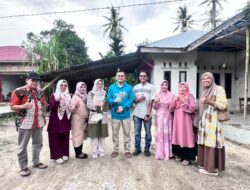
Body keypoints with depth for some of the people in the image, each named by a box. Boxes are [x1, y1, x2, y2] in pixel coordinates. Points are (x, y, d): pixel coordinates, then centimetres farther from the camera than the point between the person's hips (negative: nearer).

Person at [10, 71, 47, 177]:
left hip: (38, 122, 5)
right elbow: (13, 106, -9)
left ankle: (36, 162, 33)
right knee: (22, 146, 6)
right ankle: (23, 167, 20)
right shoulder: (19, 91, -7)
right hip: (25, 123, -5)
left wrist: (43, 114, 8)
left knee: (38, 143, 16)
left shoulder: (40, 91, 9)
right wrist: (24, 106, -26)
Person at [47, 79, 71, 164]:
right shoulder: (54, 95, -2)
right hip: (56, 120, -4)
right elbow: (52, 107, -14)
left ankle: (65, 154, 22)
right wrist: (56, 101, -30)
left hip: (65, 120, 4)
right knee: (56, 138, 1)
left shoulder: (69, 96, 11)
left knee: (65, 138, 11)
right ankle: (57, 156, 12)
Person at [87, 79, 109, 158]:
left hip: (103, 117, 2)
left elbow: (107, 104, 14)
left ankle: (101, 151, 16)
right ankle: (94, 152, 11)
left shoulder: (105, 93, 12)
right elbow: (88, 104, -5)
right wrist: (97, 104, -17)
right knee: (94, 135, -2)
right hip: (94, 116, -2)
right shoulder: (91, 93, 4)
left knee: (102, 134, 3)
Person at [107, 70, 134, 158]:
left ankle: (127, 150, 25)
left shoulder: (129, 87, 0)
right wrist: (115, 101, -25)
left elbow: (131, 99, -7)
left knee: (127, 133, 10)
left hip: (126, 114, 0)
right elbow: (108, 100, -4)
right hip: (115, 115, 1)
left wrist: (123, 107, -19)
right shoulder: (111, 87, 2)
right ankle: (115, 150, 27)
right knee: (115, 133, 12)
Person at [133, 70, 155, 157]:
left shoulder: (151, 87, -1)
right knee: (137, 132, 9)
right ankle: (137, 148, 22)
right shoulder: (135, 87, 8)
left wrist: (148, 114, -12)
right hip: (137, 114, 3)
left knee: (148, 133, 8)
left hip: (147, 114, -2)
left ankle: (147, 149, 22)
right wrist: (138, 99, -12)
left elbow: (151, 102, -6)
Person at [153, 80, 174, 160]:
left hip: (168, 116, 1)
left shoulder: (171, 95, 3)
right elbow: (155, 107, 3)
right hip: (159, 116, -1)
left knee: (167, 134, 4)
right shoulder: (157, 94, 1)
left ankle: (167, 153, 17)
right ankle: (159, 153, 10)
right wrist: (155, 102, -16)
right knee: (159, 134, 1)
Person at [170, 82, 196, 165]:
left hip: (186, 120, -5)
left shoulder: (190, 96, -1)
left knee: (186, 137, -4)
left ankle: (187, 157, 5)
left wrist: (184, 102, -17)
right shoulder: (176, 97, 14)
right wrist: (174, 101, -5)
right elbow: (171, 109, 8)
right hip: (177, 120, 5)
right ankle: (179, 154, 23)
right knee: (178, 137, 9)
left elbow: (193, 108, -12)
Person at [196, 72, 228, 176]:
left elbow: (223, 105, -12)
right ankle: (205, 164, 20)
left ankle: (212, 168, 4)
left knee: (212, 143, -5)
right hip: (204, 122, 7)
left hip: (213, 122, -7)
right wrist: (200, 121, 15)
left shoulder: (219, 89, -5)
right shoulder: (204, 91, 17)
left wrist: (209, 101, -25)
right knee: (204, 143, 9)